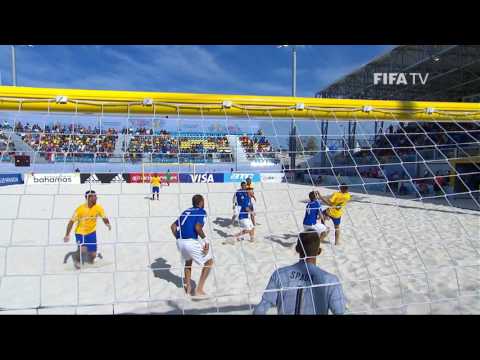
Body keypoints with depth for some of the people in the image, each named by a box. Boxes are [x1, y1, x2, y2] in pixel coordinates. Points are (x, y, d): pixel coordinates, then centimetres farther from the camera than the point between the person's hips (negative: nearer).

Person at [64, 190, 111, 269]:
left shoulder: (98, 207, -13)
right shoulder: (80, 208, -20)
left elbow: (104, 218, -5)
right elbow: (72, 221, -13)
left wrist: (108, 224, -27)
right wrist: (67, 235, -15)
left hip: (91, 233, 3)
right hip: (80, 233, -3)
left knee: (93, 255, 0)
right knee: (83, 250, -25)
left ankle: (89, 258, 40)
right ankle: (76, 259, 11)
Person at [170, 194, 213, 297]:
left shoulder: (186, 211, 22)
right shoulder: (202, 211, 2)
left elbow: (173, 226, 17)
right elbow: (197, 227, -16)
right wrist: (206, 241, -9)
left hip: (179, 242, 7)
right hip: (191, 241, -7)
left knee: (188, 261, 34)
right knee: (209, 261, 11)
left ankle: (188, 287, 36)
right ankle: (199, 289, 7)